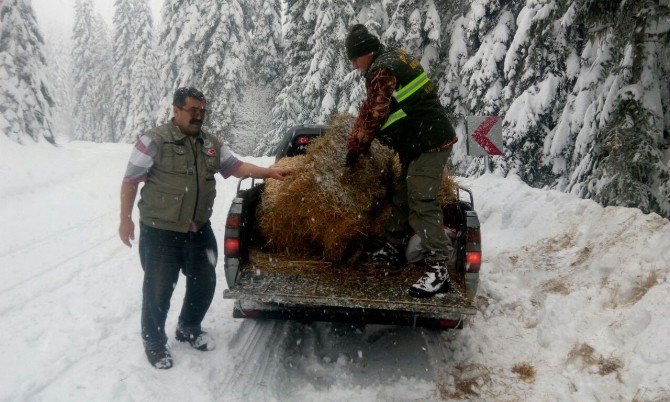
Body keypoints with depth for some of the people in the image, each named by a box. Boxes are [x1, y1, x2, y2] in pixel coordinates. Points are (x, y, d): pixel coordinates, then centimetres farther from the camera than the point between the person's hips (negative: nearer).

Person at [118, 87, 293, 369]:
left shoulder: (211, 144, 9)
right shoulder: (154, 141, -10)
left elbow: (236, 166, 9)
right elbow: (131, 180, -7)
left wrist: (269, 172, -4)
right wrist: (125, 218, -7)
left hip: (199, 230, 6)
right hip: (160, 231, -6)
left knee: (204, 282, 15)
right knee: (159, 288, 2)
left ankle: (189, 329, 38)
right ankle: (154, 341, 22)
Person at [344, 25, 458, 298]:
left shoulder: (382, 71, -14)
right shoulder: (397, 58, 18)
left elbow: (372, 115, -12)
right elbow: (374, 112, 24)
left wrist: (354, 149, -1)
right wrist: (362, 143, 25)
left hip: (428, 143, -11)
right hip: (424, 140, 11)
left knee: (421, 204, -14)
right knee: (402, 198, 16)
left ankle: (439, 267, -14)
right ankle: (392, 251, 26)